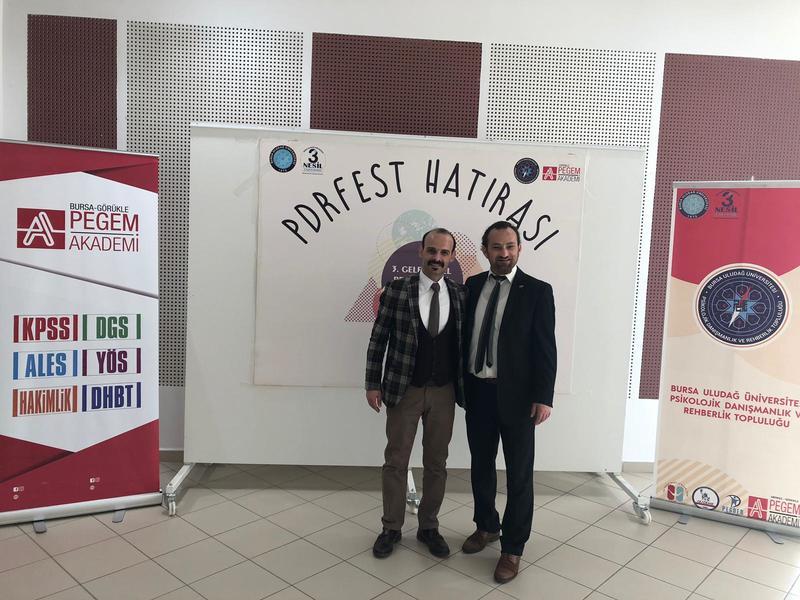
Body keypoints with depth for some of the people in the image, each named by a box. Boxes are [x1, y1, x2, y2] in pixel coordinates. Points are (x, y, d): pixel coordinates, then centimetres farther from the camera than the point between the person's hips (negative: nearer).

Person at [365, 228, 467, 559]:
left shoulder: (461, 294, -1)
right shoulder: (397, 290, -6)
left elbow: (466, 340, 6)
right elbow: (378, 339, -3)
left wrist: (467, 386, 3)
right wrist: (373, 384, -5)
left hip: (444, 393, 2)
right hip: (403, 390, -2)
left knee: (436, 464, 13)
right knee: (395, 462, 10)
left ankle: (429, 527, 31)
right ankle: (391, 528, 27)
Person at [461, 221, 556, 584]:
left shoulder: (537, 291, -6)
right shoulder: (472, 286, 5)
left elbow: (545, 349, -9)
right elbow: (463, 335, 9)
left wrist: (543, 397, -15)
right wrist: (459, 383, 7)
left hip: (516, 395, -4)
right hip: (477, 392, 4)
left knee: (519, 473, 7)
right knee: (481, 465, 18)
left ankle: (512, 548, 22)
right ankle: (486, 526, 39)